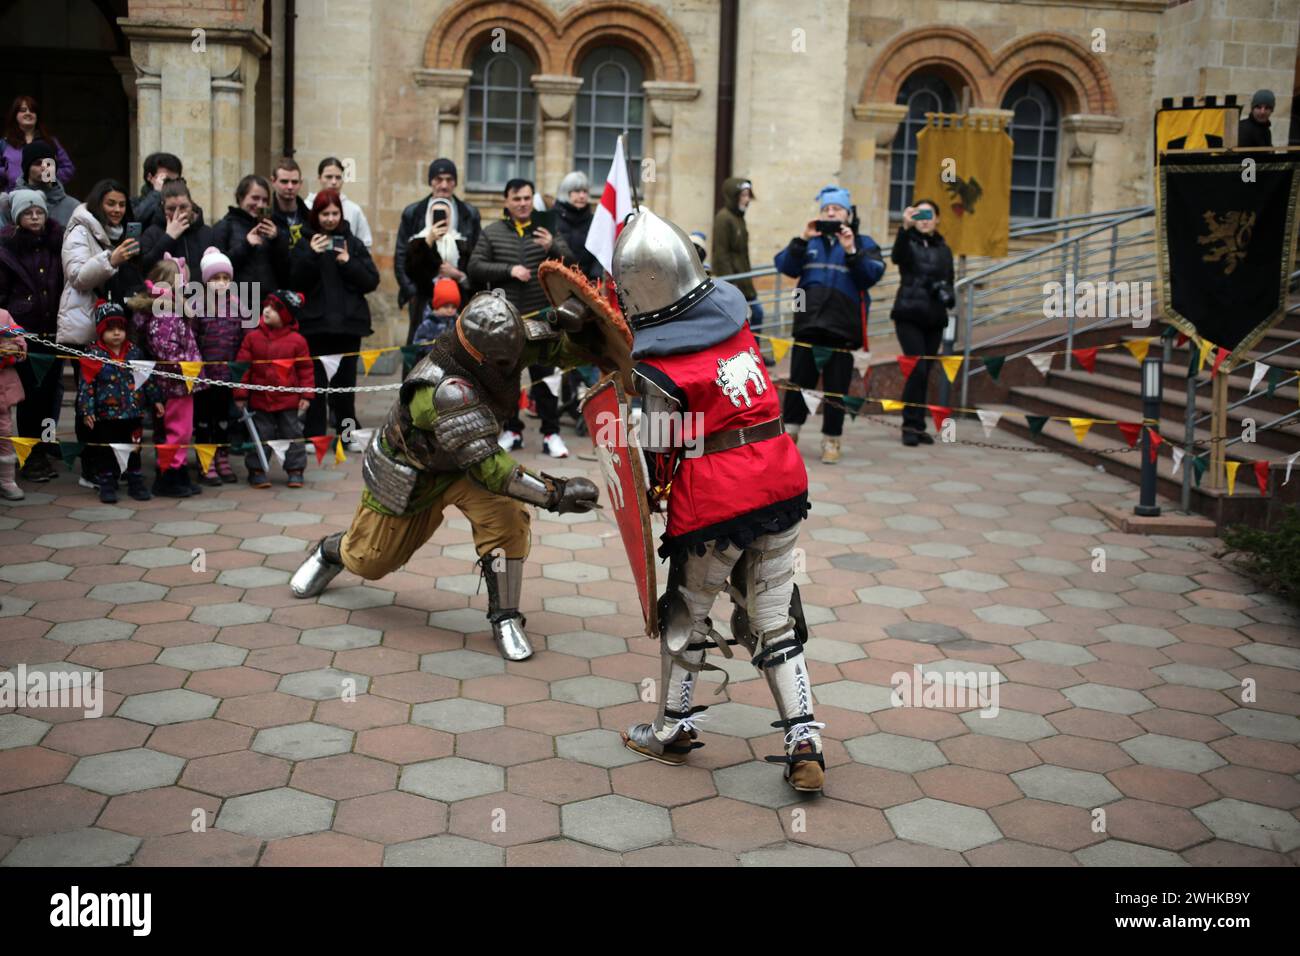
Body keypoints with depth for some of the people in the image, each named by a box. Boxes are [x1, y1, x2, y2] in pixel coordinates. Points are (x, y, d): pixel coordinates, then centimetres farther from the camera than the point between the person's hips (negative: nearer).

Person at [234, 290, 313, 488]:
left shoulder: (296, 340, -5)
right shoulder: (252, 337, -3)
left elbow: (305, 369, 0)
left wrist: (305, 394, -4)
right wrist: (241, 394, -2)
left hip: (289, 399, 0)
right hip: (260, 399, 1)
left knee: (293, 435, 8)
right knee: (260, 437, 8)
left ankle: (295, 470, 20)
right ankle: (256, 470, 19)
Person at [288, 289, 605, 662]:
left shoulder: (501, 343, -26)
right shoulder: (446, 389, -44)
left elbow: (561, 342, -18)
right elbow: (487, 466, -46)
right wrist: (555, 494, -49)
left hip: (463, 461, 5)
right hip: (407, 473, -4)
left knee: (507, 512, -25)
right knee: (369, 561, 16)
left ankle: (505, 617, -10)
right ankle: (331, 551, 53)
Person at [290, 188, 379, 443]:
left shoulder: (352, 243, 9)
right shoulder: (305, 243, 3)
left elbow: (372, 281, 3)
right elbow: (296, 282, -5)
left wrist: (348, 262, -11)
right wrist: (312, 255, -17)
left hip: (349, 322, 1)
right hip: (315, 323, -1)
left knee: (345, 382, 7)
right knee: (316, 382, 0)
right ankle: (314, 436, 7)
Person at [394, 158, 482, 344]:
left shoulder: (470, 215, 9)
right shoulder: (412, 214, 8)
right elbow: (401, 257, 7)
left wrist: (462, 276, -7)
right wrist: (411, 290, -1)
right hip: (422, 296, 0)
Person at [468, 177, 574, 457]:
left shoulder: (546, 229, 4)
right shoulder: (492, 232, 4)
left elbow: (570, 263, -3)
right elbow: (475, 267, -2)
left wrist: (553, 248, -24)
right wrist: (508, 270, -15)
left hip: (541, 316, -1)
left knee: (545, 375, 0)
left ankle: (551, 433, 6)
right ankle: (512, 430, 19)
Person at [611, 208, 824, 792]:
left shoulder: (656, 370, -16)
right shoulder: (731, 312, 1)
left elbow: (655, 462, -10)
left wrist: (648, 501, 10)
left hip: (714, 506, -5)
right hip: (782, 487, 6)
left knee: (686, 614, 16)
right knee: (773, 618, 14)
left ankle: (673, 729, 31)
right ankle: (804, 742, 12)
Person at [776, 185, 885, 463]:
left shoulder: (863, 243, 7)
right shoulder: (809, 241, 13)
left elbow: (872, 275, -9)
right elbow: (785, 266, 0)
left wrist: (851, 251, -20)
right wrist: (801, 240, -12)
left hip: (843, 328, -2)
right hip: (808, 325, 2)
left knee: (836, 388, 3)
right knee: (799, 382, 5)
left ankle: (831, 440, 12)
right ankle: (790, 433, 17)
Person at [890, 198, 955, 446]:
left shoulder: (944, 249, 14)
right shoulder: (909, 242, 0)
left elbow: (949, 282, 19)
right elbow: (896, 256, -23)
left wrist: (948, 295, -4)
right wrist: (905, 228, -39)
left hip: (934, 318, 4)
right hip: (909, 315, -4)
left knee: (924, 373, 6)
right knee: (918, 369, -15)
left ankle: (917, 426, 12)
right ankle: (911, 425, -8)